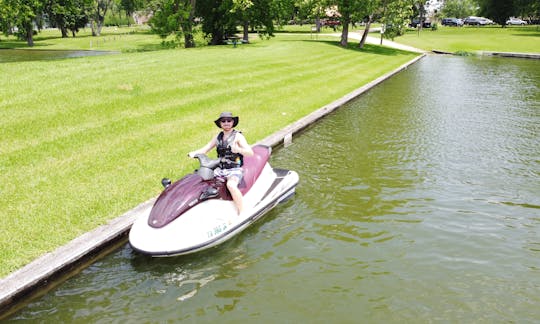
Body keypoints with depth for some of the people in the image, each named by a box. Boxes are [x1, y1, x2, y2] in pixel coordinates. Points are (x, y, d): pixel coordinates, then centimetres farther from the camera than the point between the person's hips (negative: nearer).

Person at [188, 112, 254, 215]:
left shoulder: (238, 136, -3)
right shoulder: (218, 137, 14)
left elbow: (250, 153, -14)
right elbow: (205, 149, 12)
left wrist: (238, 149, -35)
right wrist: (194, 153, -9)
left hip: (235, 170, -6)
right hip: (220, 170, 6)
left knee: (231, 185, -35)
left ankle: (242, 214, -30)